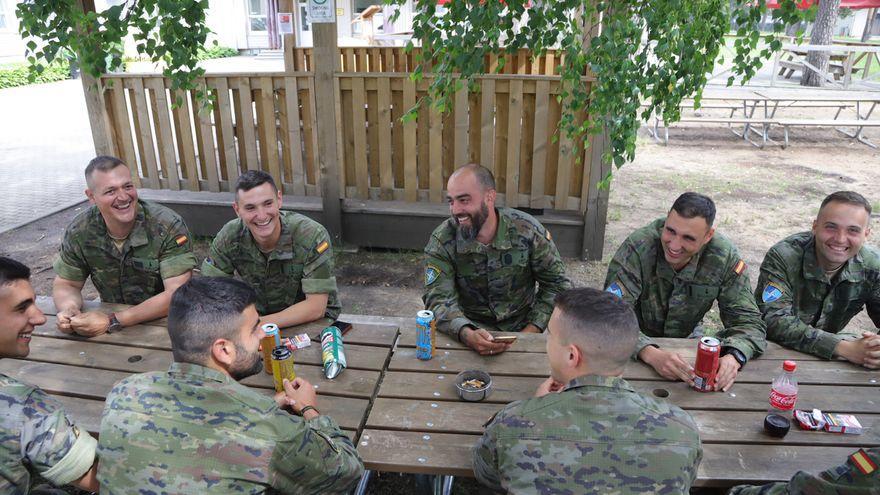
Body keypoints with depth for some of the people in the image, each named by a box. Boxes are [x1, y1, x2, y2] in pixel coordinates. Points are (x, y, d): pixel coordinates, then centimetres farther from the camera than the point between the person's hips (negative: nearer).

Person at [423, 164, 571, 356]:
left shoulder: (527, 229, -9)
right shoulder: (442, 241, -10)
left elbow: (557, 284, 0)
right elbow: (438, 299, -17)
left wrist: (531, 331, -11)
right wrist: (467, 334, -37)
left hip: (521, 331, 1)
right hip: (470, 333, -1)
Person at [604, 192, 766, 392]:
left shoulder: (725, 257, -16)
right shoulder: (637, 248, -27)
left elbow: (748, 321, -12)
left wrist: (733, 356, -35)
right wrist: (650, 353, -48)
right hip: (637, 352, -4)